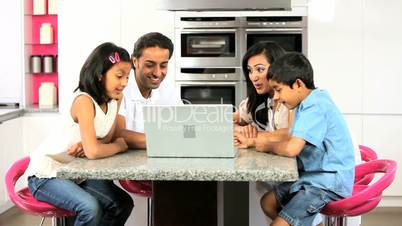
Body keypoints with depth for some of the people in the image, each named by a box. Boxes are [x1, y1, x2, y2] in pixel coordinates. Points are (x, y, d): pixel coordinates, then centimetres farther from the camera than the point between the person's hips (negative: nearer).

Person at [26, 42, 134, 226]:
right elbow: (93, 152, -35)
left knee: (123, 203, -4)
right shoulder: (84, 100, -27)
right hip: (46, 175, -8)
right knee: (90, 208, -30)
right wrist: (120, 145, -15)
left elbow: (107, 138, -3)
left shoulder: (115, 98, -1)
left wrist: (89, 145, -25)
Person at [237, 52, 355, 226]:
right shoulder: (307, 102, 10)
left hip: (329, 184, -11)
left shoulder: (315, 107, -22)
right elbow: (293, 139, 11)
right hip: (313, 177, 11)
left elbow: (291, 148, -29)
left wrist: (265, 146, -9)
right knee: (267, 202, 16)